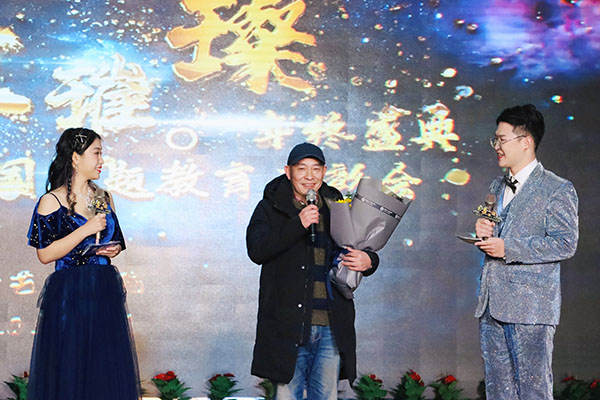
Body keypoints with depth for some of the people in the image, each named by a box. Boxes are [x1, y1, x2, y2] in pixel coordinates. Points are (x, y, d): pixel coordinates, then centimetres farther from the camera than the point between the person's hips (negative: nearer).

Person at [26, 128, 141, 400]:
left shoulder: (104, 198, 12)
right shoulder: (52, 201, -5)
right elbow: (44, 254, -12)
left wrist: (115, 249, 1)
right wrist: (87, 230, -16)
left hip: (106, 292, 5)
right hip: (69, 295, -5)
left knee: (107, 369, 4)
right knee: (69, 371, -1)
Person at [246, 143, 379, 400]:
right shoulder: (271, 208, 4)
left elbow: (363, 251, 24)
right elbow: (256, 250, -12)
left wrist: (369, 261, -1)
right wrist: (298, 224, -20)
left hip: (332, 328, 3)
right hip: (289, 326, -3)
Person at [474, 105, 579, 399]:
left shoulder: (557, 189, -5)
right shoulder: (497, 187, 19)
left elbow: (565, 243, -14)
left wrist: (507, 248, -18)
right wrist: (484, 232, 3)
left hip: (530, 308, -7)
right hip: (491, 306, 7)